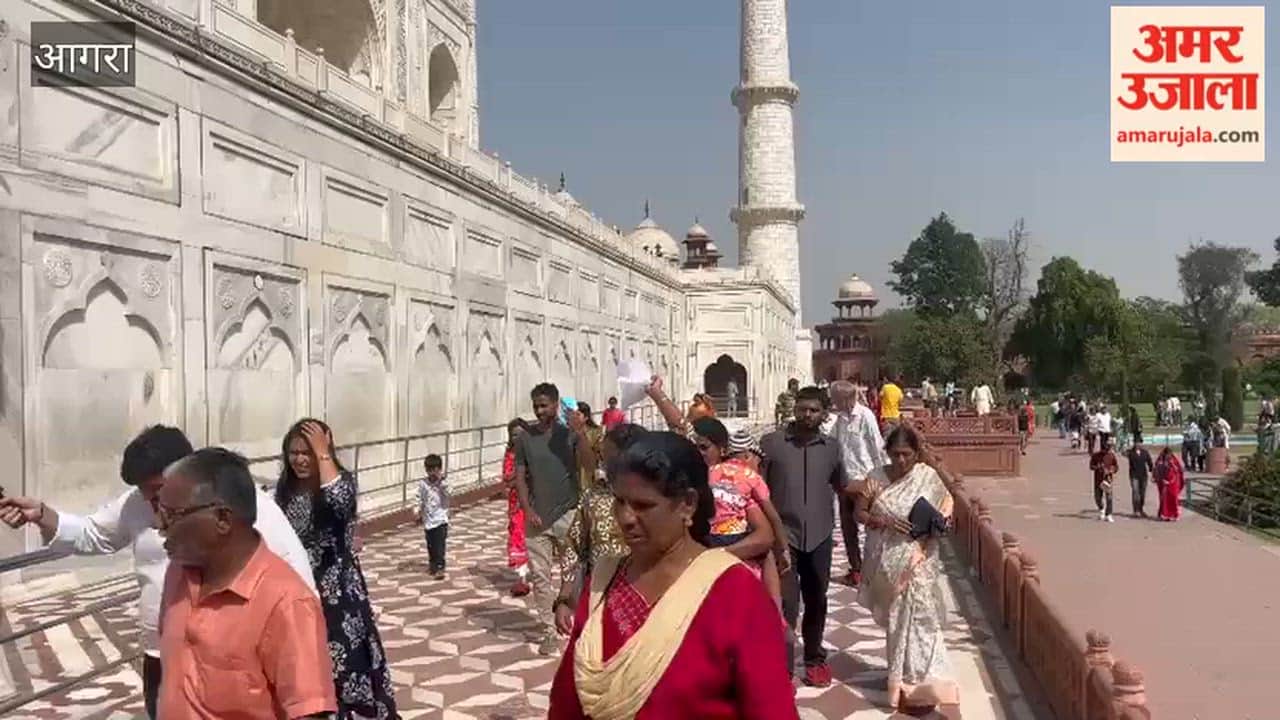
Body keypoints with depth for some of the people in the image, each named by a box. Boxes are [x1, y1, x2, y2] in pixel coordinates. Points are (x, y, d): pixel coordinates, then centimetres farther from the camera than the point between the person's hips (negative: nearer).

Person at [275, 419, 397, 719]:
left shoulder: (343, 479, -12)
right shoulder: (285, 488, 4)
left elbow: (340, 502, -36)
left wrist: (323, 453, -29)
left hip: (335, 588, -5)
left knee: (337, 662, 1)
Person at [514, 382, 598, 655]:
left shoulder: (570, 433, -5)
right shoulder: (525, 438, 1)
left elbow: (590, 465, -16)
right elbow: (520, 477, 4)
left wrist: (582, 434, -29)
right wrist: (528, 510, -7)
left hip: (568, 514, -2)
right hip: (537, 517, 2)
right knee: (540, 577, 7)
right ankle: (547, 631, 17)